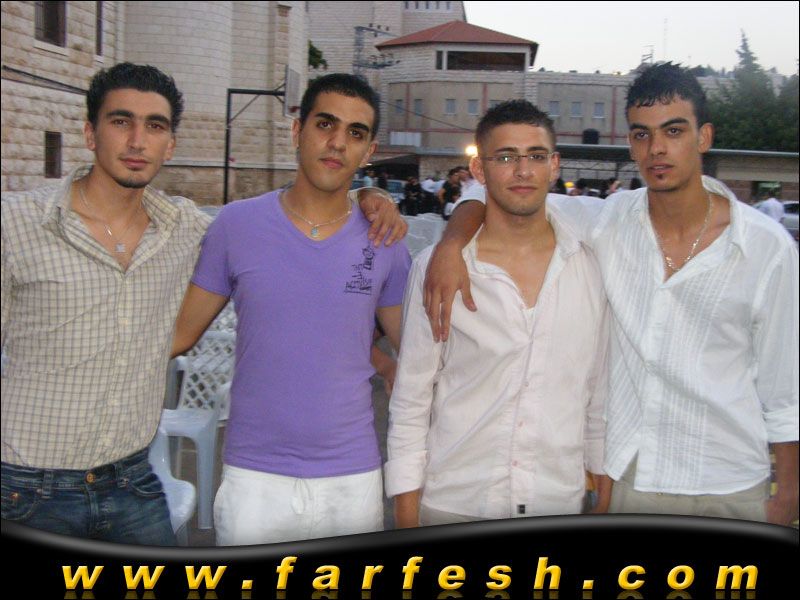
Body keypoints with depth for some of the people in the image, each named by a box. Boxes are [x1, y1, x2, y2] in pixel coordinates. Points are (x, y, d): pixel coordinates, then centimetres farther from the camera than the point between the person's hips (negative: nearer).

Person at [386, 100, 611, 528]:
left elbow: (601, 391, 7)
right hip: (452, 506, -1)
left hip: (560, 504, 2)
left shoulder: (592, 264, -1)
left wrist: (606, 497, 8)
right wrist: (407, 519, -3)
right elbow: (410, 402, -2)